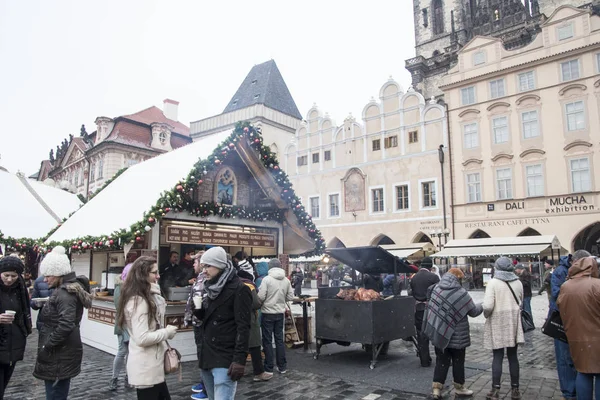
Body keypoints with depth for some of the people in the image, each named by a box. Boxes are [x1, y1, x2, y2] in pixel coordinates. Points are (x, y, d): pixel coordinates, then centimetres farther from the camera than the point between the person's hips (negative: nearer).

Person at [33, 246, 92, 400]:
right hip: (61, 352, 10)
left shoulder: (65, 293, -20)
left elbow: (65, 325, -30)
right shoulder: (69, 288, 11)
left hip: (59, 354, -10)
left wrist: (46, 346, -21)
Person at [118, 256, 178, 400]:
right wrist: (167, 332, -15)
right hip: (145, 368, -10)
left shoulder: (147, 298, 9)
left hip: (151, 365, 10)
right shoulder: (139, 301, -22)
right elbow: (142, 338, -27)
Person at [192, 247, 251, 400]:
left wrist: (239, 359, -20)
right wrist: (198, 308, -2)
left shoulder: (239, 289, -12)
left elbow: (243, 327, -15)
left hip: (225, 358, -8)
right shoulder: (209, 286, 11)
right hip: (206, 355, 8)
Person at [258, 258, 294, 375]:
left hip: (268, 314, -4)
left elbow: (261, 296, -17)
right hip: (280, 313, 4)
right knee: (279, 339, 14)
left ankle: (269, 368, 11)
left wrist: (259, 304, 4)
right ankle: (282, 366, 20)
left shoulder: (267, 279, -15)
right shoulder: (286, 280, -1)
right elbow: (290, 297, 2)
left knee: (267, 341, 6)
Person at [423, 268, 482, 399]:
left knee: (441, 361, 12)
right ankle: (459, 387, 29)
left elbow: (430, 308, 9)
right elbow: (473, 312, -5)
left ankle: (436, 389, 9)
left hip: (438, 333, 5)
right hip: (457, 336, -5)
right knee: (458, 362, 14)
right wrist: (481, 306, 15)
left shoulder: (436, 289, 1)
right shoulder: (461, 293, -16)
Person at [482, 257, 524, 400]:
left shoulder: (493, 282, -13)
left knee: (498, 357, 2)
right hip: (513, 323, 4)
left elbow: (488, 306, -19)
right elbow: (520, 303, 9)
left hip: (498, 323, -4)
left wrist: (486, 314, 1)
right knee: (513, 356, 12)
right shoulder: (518, 282, 2)